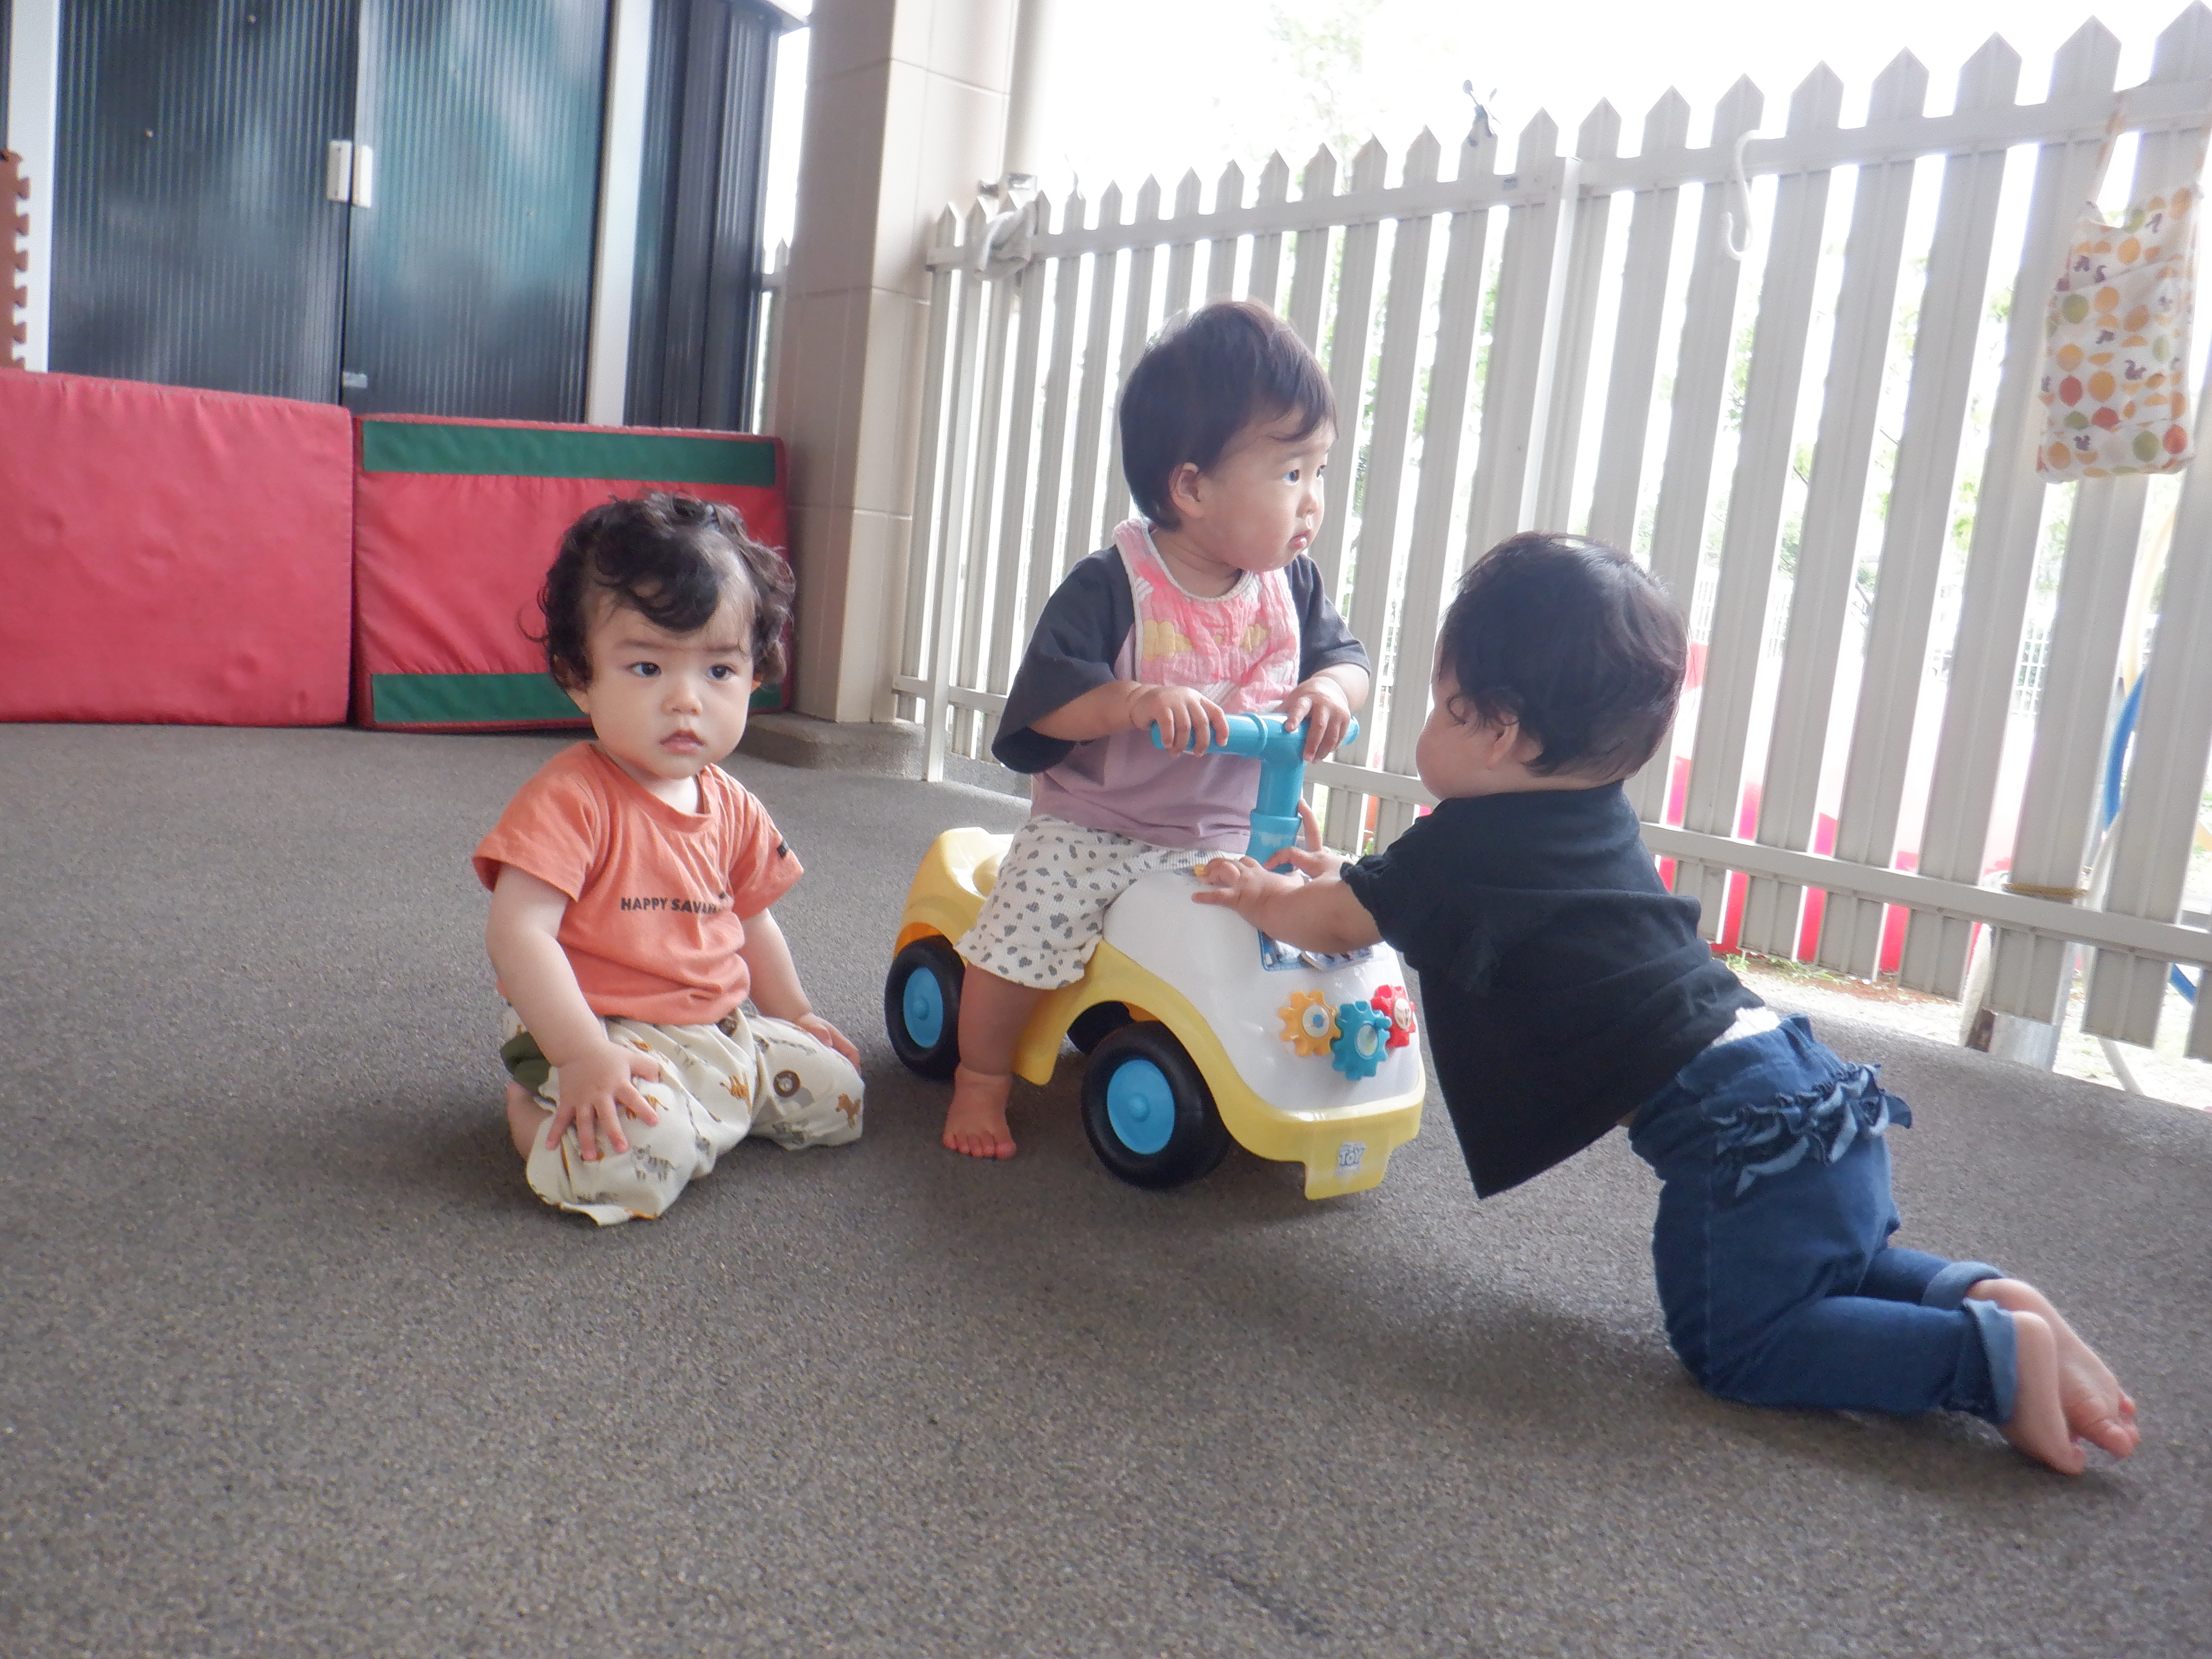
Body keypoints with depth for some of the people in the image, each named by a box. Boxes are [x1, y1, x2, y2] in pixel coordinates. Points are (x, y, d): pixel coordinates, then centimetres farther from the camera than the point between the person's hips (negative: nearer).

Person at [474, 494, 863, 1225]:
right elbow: (519, 933, -25)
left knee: (836, 1092, 8)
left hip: (722, 1027, 8)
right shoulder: (569, 799, -19)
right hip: (602, 1033, -8)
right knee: (641, 1153, -33)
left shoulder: (731, 807, 6)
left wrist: (794, 1015, 25)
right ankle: (539, 1112, -1)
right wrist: (584, 1057, -31)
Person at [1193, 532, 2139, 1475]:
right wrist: (1342, 876, 37)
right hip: (1811, 1081, 9)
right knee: (1825, 1265, 29)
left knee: (1733, 1343, 0)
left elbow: (1329, 923, 8)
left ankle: (1992, 1357, -9)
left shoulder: (1465, 847, -10)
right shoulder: (1596, 815, 17)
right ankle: (1976, 1294, 7)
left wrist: (1260, 898, 28)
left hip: (1735, 1124, -9)